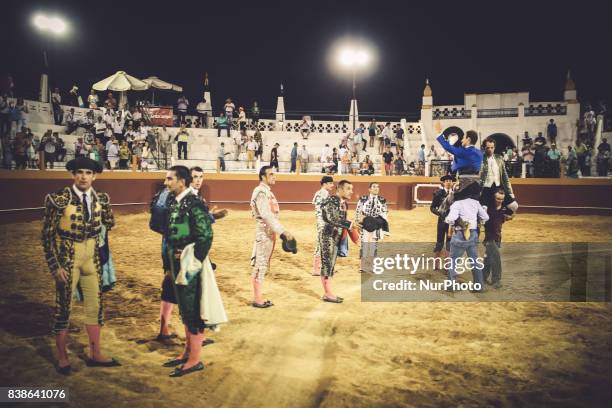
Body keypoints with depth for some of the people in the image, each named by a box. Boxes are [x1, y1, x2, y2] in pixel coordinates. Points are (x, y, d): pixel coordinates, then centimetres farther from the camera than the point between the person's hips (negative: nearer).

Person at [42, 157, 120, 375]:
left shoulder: (101, 198, -2)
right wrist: (55, 266, -14)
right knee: (63, 308, 7)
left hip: (92, 258, 5)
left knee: (96, 306, 11)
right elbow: (47, 235, -12)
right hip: (67, 258, -4)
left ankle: (95, 354, 26)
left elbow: (109, 224, 15)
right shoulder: (60, 199, -15)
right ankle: (62, 358, 24)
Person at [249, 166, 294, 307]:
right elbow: (267, 216, -25)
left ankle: (259, 297, 20)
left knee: (263, 266, 13)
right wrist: (283, 231, -28)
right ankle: (257, 299, 4)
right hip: (264, 232, -10)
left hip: (270, 233, 10)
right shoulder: (261, 192, -15)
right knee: (260, 266, -3)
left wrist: (282, 232, 16)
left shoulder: (267, 191, 15)